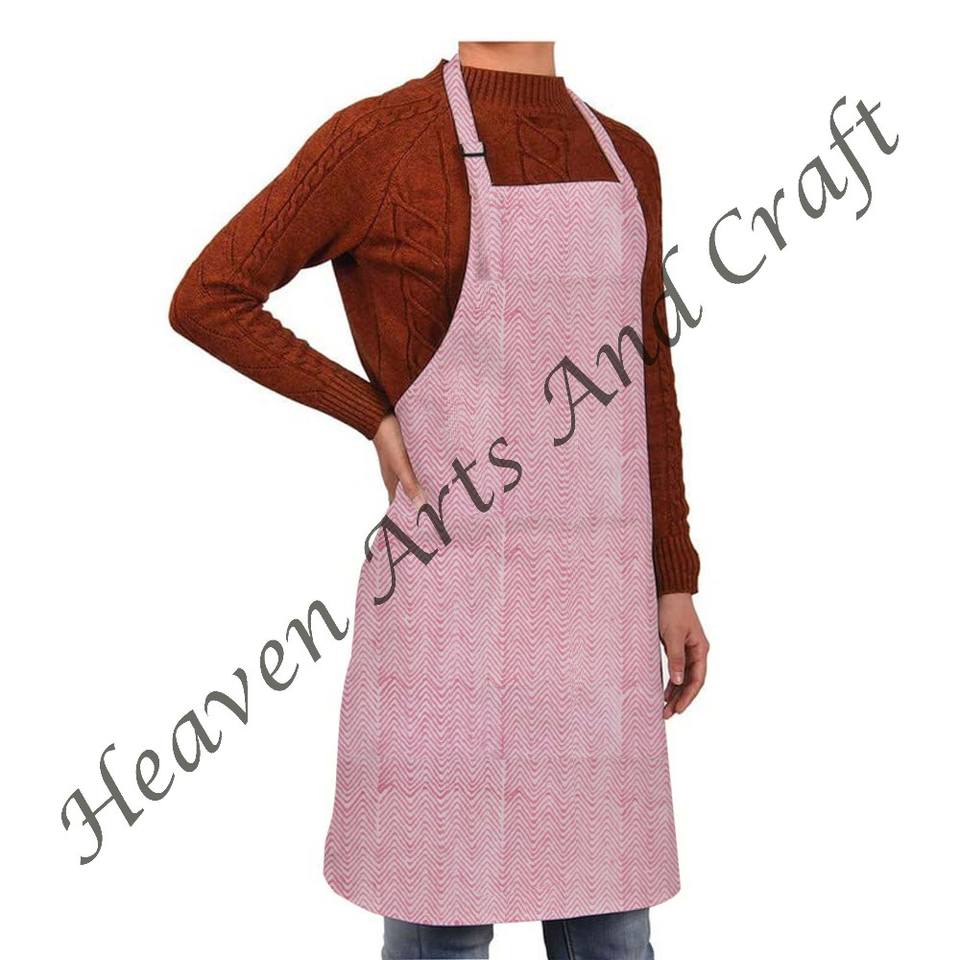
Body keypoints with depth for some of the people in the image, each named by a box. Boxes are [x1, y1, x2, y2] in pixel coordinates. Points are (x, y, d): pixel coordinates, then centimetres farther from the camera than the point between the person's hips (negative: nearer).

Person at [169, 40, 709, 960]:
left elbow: (649, 381, 14)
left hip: (597, 598, 6)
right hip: (456, 581, -5)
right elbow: (205, 299, -2)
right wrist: (372, 416, -6)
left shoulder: (624, 158, 13)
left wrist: (673, 582, 11)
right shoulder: (380, 135, -5)